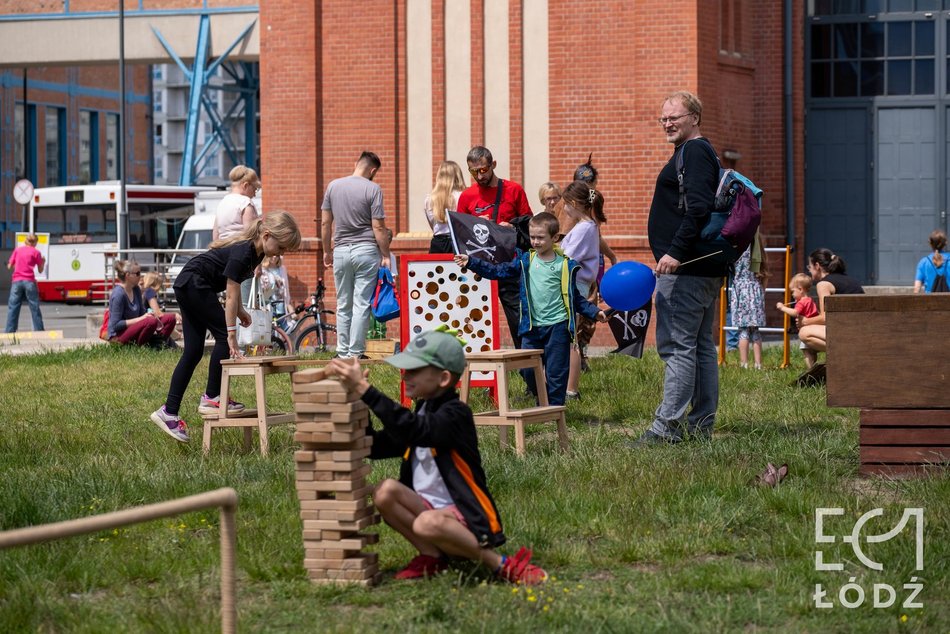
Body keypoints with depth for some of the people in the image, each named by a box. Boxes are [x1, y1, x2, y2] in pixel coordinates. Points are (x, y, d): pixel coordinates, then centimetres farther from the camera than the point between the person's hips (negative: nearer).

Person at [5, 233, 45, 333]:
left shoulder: (17, 250, 10)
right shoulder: (36, 252, 3)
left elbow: (9, 266, 10)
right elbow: (40, 270, 5)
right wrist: (43, 262, 25)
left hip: (17, 281, 2)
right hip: (29, 282, -2)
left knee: (12, 308, 1)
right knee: (35, 308, 4)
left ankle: (9, 332, -5)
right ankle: (39, 331, 5)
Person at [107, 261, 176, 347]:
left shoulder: (136, 290, 6)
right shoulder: (118, 294, -20)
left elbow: (142, 312, 14)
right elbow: (116, 325, -22)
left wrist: (150, 314, -10)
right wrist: (141, 318, -23)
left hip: (133, 328, 9)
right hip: (118, 336, -9)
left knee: (170, 318, -1)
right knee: (151, 321, -34)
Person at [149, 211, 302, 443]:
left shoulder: (256, 253, 3)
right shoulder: (242, 252, -25)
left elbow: (233, 284, 14)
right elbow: (231, 296, -26)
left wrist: (240, 311, 3)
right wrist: (232, 336, -26)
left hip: (187, 288, 10)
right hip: (194, 283, -10)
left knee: (193, 352, 5)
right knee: (223, 336, -9)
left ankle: (169, 412, 2)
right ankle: (211, 398, -1)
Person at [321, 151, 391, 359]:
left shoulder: (333, 186, 5)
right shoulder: (373, 189, -8)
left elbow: (325, 223, 8)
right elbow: (378, 227, -10)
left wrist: (327, 251, 17)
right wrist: (385, 256, -3)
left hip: (341, 251, 4)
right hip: (366, 250, -4)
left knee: (343, 306, 11)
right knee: (361, 305, -1)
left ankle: (343, 353, 13)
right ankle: (356, 352, -2)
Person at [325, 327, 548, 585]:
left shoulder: (455, 414, -14)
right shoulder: (421, 412, 13)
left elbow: (412, 430, -33)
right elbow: (375, 447, 11)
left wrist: (364, 389, -36)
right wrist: (358, 398, -1)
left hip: (468, 516, -8)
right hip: (429, 507, 8)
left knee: (428, 523, -39)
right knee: (385, 491, -17)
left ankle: (503, 565, -20)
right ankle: (432, 557, -7)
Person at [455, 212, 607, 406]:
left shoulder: (565, 265, -1)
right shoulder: (526, 261, 7)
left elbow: (575, 298, 5)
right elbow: (497, 272, 9)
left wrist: (594, 312, -4)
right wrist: (471, 263, 3)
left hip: (557, 326, -3)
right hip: (532, 327, 3)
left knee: (555, 373, -1)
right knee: (528, 371, 6)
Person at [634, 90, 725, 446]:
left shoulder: (694, 153, -11)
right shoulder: (698, 153, 21)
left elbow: (698, 209, -23)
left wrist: (675, 252, -27)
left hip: (685, 270, -11)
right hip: (706, 270, 11)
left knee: (677, 345, -11)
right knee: (701, 346, 12)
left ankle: (668, 426, -13)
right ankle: (701, 425, 16)